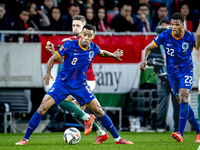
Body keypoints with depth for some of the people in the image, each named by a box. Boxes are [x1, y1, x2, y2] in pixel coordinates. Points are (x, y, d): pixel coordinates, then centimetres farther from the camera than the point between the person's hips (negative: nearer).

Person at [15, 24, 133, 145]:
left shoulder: (94, 48, -5)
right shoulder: (70, 45, -17)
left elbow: (102, 53, 22)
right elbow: (53, 59, -10)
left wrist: (113, 55, 6)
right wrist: (48, 73, -26)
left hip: (80, 85, 3)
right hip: (62, 83, -3)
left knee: (99, 111, -2)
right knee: (43, 108, -15)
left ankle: (117, 138, 13)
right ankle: (25, 139, -5)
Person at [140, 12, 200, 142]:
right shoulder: (165, 36, -10)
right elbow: (148, 48, -3)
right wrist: (144, 60, -21)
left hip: (186, 71, -3)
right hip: (172, 73, 3)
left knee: (183, 99, -21)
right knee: (183, 104, 5)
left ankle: (180, 134, -26)